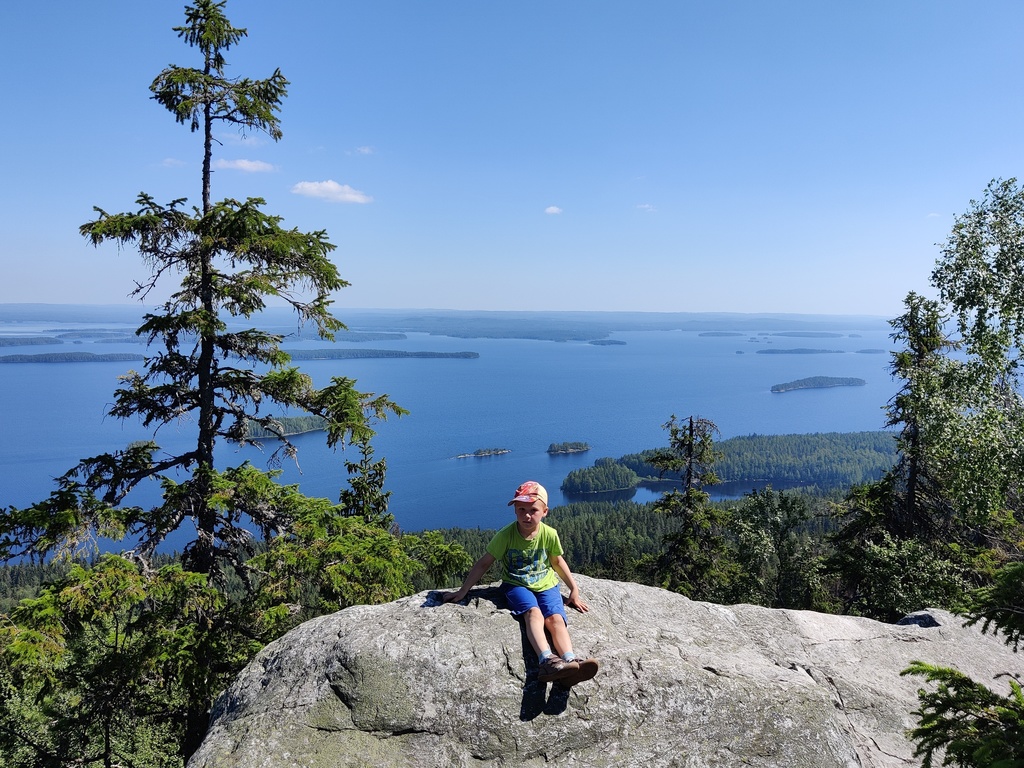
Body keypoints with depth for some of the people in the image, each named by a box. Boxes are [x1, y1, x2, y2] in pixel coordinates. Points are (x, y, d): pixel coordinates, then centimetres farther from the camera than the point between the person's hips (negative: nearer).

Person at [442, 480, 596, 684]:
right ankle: (547, 660, -52)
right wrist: (462, 591, -3)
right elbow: (484, 563, -5)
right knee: (533, 612, -32)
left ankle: (570, 662, -47)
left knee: (556, 618, -26)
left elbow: (558, 562, 11)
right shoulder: (505, 535, -13)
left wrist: (574, 589, 13)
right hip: (516, 585, -2)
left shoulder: (550, 534, -7)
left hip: (546, 585, 2)